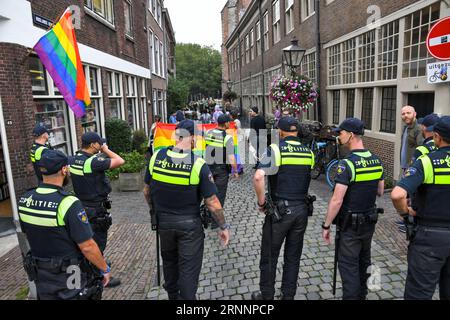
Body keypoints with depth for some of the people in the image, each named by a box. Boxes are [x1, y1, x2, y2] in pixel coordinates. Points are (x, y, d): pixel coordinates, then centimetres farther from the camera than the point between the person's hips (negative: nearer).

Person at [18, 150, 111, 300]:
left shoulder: (25, 200, -7)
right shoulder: (68, 204, -28)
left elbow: (28, 235, 8)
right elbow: (88, 247, -24)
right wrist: (105, 269, -9)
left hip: (41, 276, 6)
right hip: (70, 279, -6)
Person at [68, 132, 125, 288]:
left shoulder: (72, 160, -3)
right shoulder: (93, 161, -26)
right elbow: (120, 161, -27)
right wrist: (106, 150, -12)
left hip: (82, 206, 8)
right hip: (96, 210, -8)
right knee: (98, 241, 4)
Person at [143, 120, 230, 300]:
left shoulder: (156, 157, -9)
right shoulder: (198, 164, -21)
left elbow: (147, 191, 3)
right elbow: (212, 202, -17)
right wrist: (223, 227, -3)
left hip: (163, 221, 5)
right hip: (189, 224, -5)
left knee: (169, 261, 26)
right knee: (189, 268, 9)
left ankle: (172, 296, 48)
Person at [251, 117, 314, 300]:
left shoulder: (275, 149, -12)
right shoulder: (308, 153, 5)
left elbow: (258, 177, -24)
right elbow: (307, 181, 9)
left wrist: (261, 203, -12)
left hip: (279, 209, -4)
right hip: (301, 209, 5)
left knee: (269, 256, 13)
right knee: (293, 257, 18)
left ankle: (266, 296, 27)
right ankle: (288, 295, 30)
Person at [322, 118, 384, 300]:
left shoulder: (347, 164, -23)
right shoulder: (376, 161, 0)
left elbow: (337, 200, -24)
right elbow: (380, 192, 11)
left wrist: (326, 226, -15)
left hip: (350, 225, -8)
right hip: (370, 222, 8)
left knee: (349, 266, 5)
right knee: (364, 261, 23)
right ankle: (362, 295, 41)